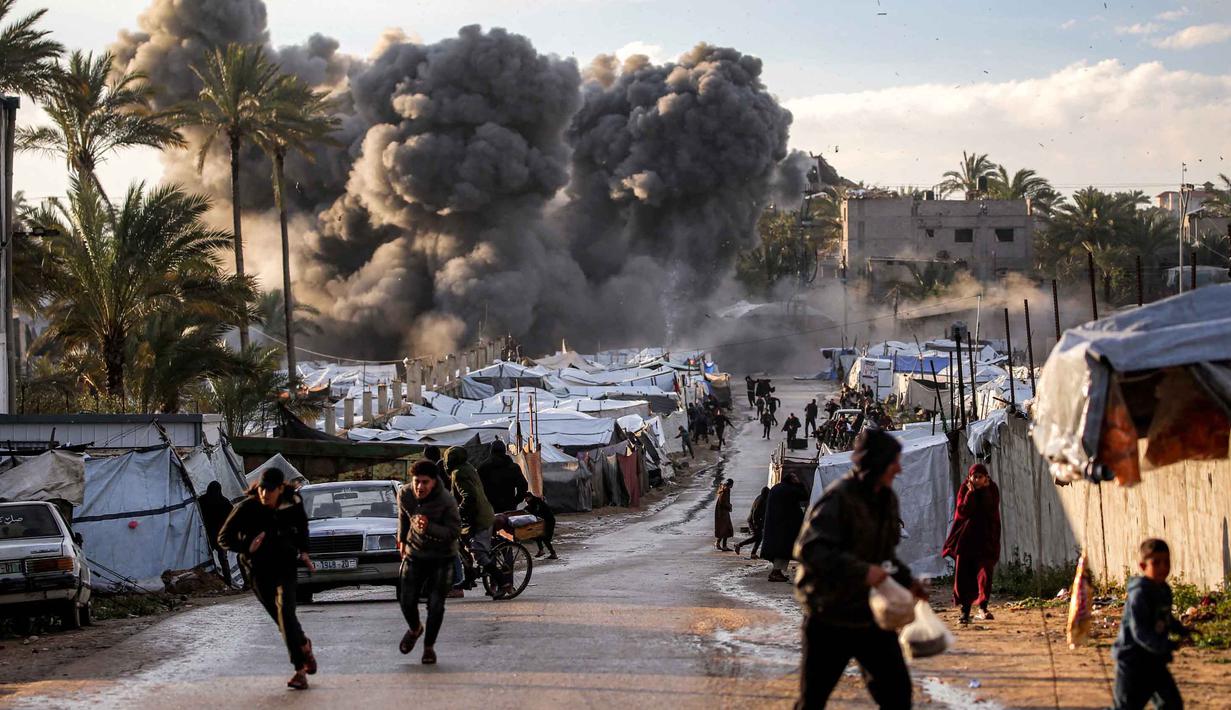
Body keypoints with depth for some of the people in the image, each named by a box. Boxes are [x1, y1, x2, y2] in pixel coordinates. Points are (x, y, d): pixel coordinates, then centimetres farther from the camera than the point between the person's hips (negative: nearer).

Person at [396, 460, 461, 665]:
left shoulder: (446, 501, -25)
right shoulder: (404, 494, -12)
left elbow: (455, 531, -23)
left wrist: (429, 528, -38)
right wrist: (402, 538, 22)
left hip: (442, 557, -3)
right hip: (414, 553, 3)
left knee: (435, 605, -6)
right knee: (406, 601, 0)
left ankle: (429, 646, 14)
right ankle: (414, 629, 33)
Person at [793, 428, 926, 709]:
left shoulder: (886, 498, 9)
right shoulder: (838, 498, -19)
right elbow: (809, 549, -29)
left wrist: (907, 580, 8)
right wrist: (861, 571, -34)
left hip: (872, 615, 7)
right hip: (830, 615, -7)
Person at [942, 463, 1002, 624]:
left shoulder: (992, 489, 1)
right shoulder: (964, 490, 3)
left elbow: (991, 511, -14)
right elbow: (962, 512, -11)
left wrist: (985, 491, -15)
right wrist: (971, 493, -14)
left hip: (986, 537, -1)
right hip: (966, 538, 1)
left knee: (984, 572, -14)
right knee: (964, 574, 1)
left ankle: (983, 607, -16)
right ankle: (965, 610, 8)